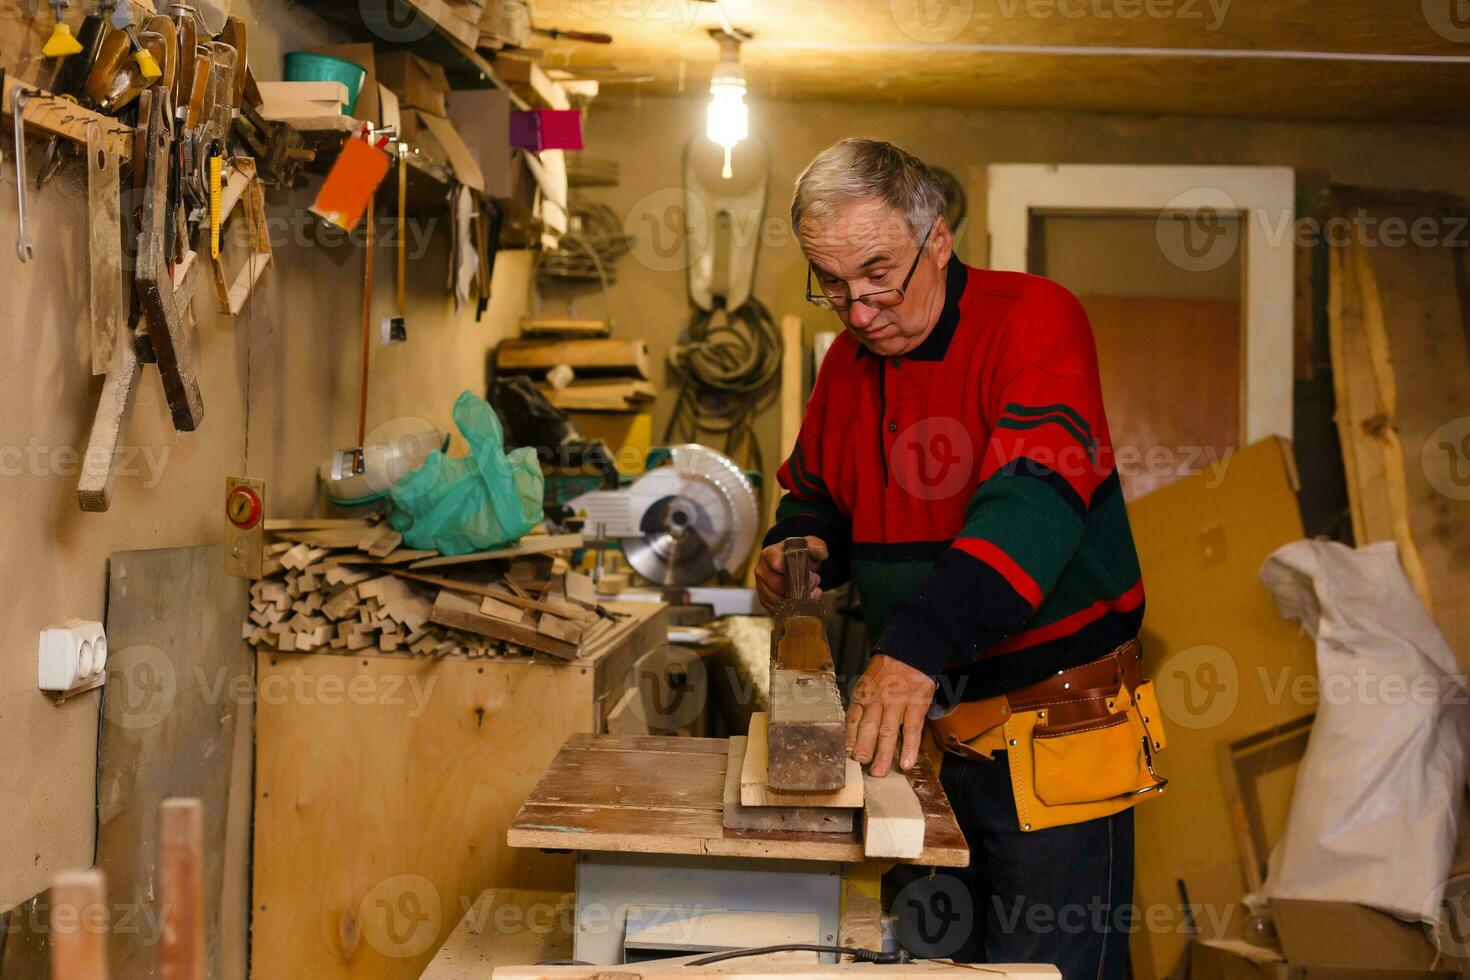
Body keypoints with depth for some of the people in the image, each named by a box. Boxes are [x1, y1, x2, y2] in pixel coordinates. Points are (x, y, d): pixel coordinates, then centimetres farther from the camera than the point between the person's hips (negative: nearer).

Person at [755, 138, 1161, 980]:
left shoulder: (1034, 319, -15)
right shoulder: (850, 360, 8)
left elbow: (1035, 500, -31)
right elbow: (814, 490, 24)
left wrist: (920, 641, -42)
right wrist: (805, 543, -1)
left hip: (1054, 736, -7)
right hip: (928, 727, 7)